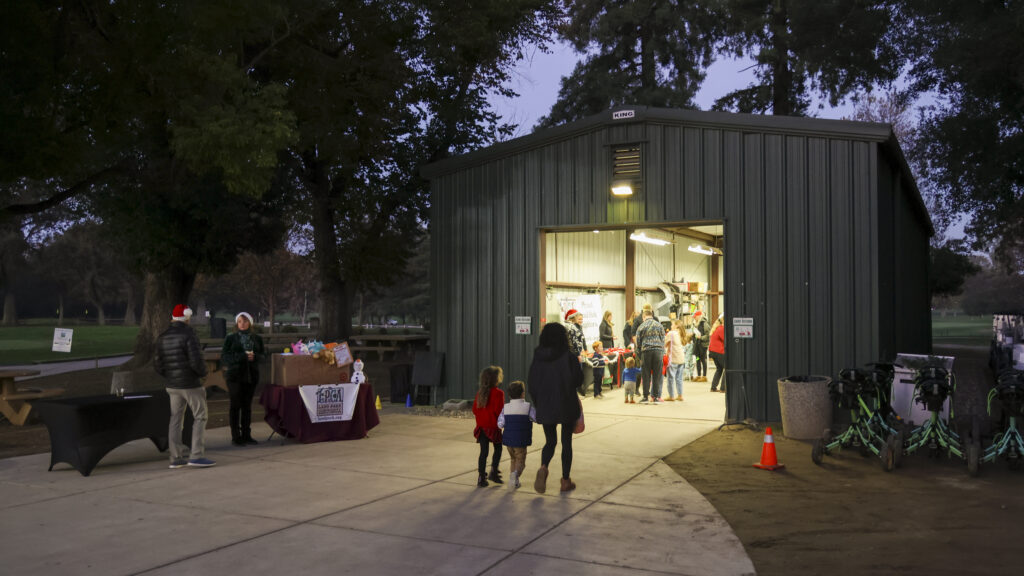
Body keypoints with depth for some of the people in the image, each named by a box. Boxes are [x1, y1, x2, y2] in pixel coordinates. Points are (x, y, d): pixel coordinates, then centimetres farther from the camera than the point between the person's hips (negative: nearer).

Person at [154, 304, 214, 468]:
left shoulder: (163, 338, 7)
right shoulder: (188, 335, -15)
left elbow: (157, 364, 9)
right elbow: (196, 361, -21)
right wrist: (202, 372, -2)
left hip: (172, 386, 7)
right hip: (191, 384, -7)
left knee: (175, 419, 11)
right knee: (200, 417, 1)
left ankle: (176, 457, 13)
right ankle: (197, 455, -4)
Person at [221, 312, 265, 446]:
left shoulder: (257, 338, 10)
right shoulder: (231, 338, 2)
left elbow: (263, 354, 7)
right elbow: (224, 357, -5)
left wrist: (254, 356, -15)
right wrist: (242, 357, -18)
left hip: (251, 375, 3)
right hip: (235, 375, -3)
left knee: (247, 405, 7)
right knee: (235, 405, -2)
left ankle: (246, 435, 14)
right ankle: (236, 437, 3)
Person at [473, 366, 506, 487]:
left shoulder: (480, 392, 5)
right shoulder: (498, 393, -13)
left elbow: (474, 410, 7)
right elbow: (499, 410, -19)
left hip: (481, 426, 5)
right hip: (493, 426, -5)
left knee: (483, 452, 8)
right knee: (498, 449, 17)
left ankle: (481, 478, 6)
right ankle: (493, 472, 12)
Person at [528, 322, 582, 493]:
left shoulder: (538, 357, -1)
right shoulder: (568, 355, -11)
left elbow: (531, 383, 1)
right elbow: (578, 379, -10)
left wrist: (538, 404, 12)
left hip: (545, 406, 3)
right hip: (567, 406, -2)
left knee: (550, 441, 15)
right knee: (566, 442, 11)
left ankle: (543, 467, -12)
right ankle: (566, 481, 15)